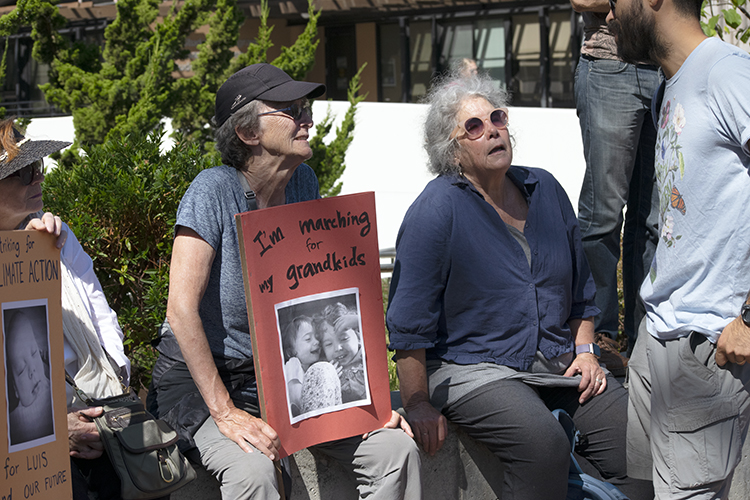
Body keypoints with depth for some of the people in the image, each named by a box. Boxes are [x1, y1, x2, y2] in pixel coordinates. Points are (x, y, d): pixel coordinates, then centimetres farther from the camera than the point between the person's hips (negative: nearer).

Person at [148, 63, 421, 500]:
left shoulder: (303, 183, 1)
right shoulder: (216, 190, -18)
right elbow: (182, 308, -23)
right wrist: (225, 414, -27)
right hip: (201, 377, -6)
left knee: (397, 448, -12)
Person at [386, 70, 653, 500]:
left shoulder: (545, 190, 9)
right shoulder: (436, 210, -10)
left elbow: (580, 286, 21)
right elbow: (408, 321, -11)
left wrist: (585, 350, 10)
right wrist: (418, 404, -13)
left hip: (557, 364, 6)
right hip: (472, 366, -6)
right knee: (544, 446, -31)